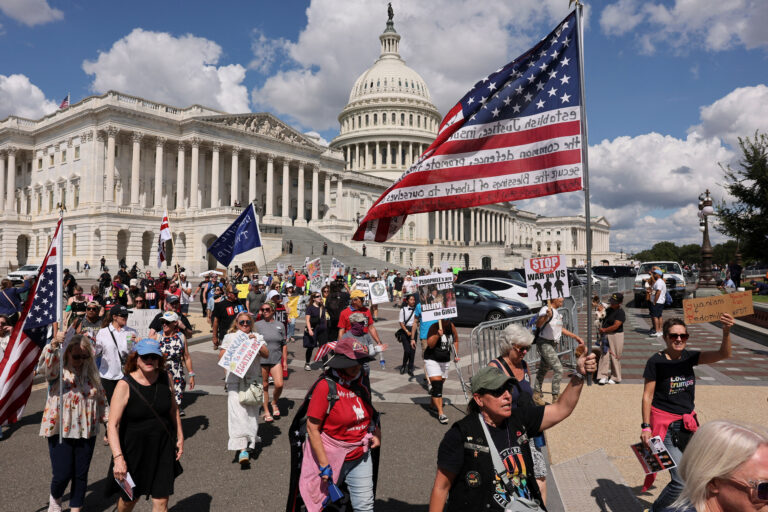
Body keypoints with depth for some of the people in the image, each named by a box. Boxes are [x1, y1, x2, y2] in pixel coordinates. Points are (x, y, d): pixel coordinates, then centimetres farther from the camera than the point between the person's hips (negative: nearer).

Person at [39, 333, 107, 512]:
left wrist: (107, 419, 11)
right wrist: (54, 344, -48)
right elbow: (48, 363, -31)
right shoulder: (58, 372, -7)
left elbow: (101, 398, 13)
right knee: (63, 474, -3)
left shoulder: (91, 374, 5)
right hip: (60, 432, -3)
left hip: (86, 431, 3)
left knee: (81, 475, 9)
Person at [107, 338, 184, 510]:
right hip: (134, 449, -2)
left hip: (163, 447, 2)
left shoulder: (165, 378, -4)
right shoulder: (125, 385, -16)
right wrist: (118, 457, -28)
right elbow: (113, 425, -20)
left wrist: (180, 437, 11)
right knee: (131, 497, 17)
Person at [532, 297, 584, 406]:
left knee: (543, 370, 16)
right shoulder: (546, 309, -18)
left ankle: (536, 394, 27)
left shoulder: (557, 312, 13)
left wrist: (576, 337, 26)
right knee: (558, 369, -13)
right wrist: (547, 316, -53)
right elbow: (538, 324, -35)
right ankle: (556, 398, -7)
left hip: (551, 344, 10)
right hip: (544, 343, -10)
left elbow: (561, 328, 26)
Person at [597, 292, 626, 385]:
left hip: (616, 336, -6)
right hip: (606, 336, 7)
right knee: (604, 355, 2)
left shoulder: (620, 313, -13)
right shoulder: (608, 310, 11)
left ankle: (615, 378, 16)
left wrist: (604, 330, -9)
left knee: (615, 357, 3)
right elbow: (604, 321, 26)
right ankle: (603, 376, 6)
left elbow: (615, 326, -18)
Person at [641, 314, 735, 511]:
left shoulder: (689, 357, 1)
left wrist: (726, 332, -28)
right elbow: (647, 396, -10)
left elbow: (723, 354, -11)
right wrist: (646, 427, -13)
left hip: (688, 423, 6)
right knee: (681, 482, -9)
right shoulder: (656, 361, -12)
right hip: (666, 426, -6)